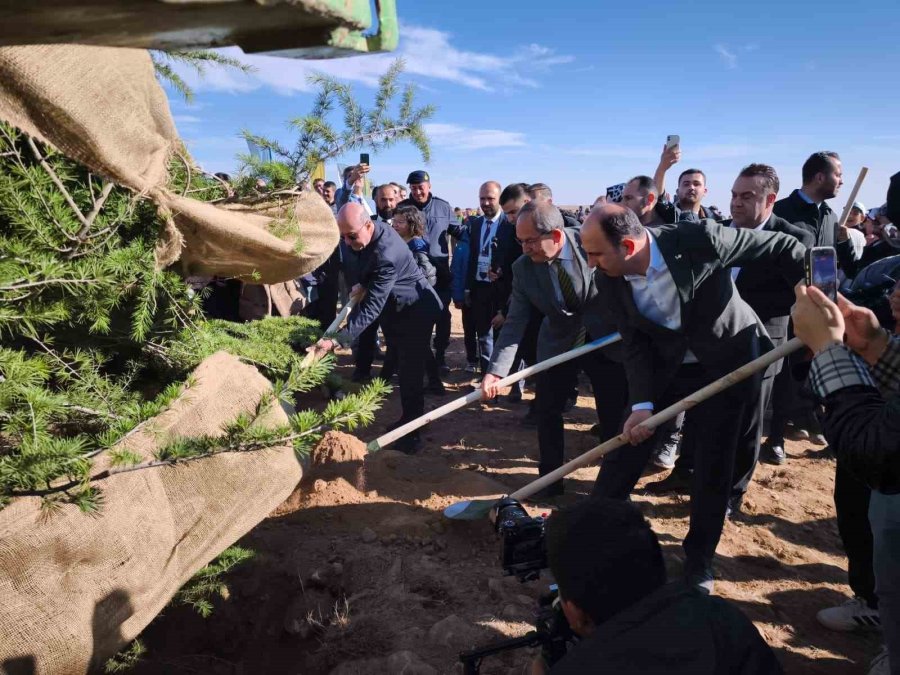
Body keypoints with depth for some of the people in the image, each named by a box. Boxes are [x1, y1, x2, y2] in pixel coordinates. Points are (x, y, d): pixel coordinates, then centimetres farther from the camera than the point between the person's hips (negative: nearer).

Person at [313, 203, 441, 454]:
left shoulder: (387, 255, -37)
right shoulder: (372, 230, -9)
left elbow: (371, 308, -40)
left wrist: (337, 341, -44)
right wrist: (363, 284, -1)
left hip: (416, 311, -9)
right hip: (398, 307, 9)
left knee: (411, 372, -8)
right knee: (406, 368, 18)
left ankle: (411, 433, 2)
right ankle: (410, 419, 32)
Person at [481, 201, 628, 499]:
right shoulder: (522, 268, -16)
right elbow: (515, 322, -18)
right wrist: (496, 370, -28)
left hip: (607, 340, -2)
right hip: (558, 344, 2)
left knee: (614, 416, 6)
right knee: (546, 411, 4)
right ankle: (550, 480, 23)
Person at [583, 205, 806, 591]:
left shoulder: (699, 239, -31)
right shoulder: (609, 281, -18)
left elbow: (782, 248, -18)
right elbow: (634, 345, -11)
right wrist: (642, 403, -22)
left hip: (728, 360, -3)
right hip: (663, 366, 3)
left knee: (714, 465, 3)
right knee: (625, 446, 5)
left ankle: (699, 559, 22)